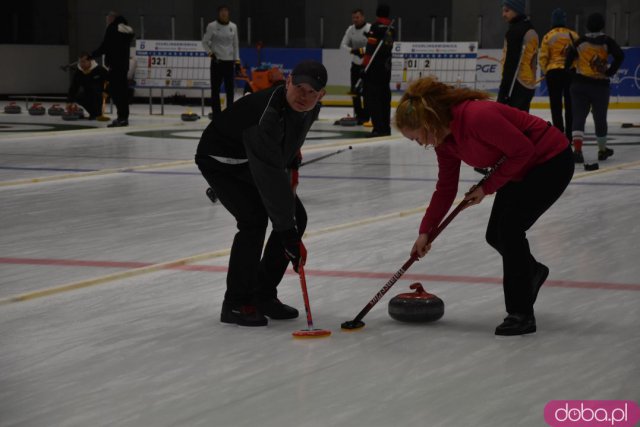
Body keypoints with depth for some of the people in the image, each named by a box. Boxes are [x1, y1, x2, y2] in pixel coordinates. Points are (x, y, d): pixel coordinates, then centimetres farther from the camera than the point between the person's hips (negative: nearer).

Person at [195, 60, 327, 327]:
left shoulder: (309, 107, -14)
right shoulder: (266, 114, -40)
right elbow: (271, 179, -42)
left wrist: (292, 157, 14)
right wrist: (289, 236, -41)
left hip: (254, 161, 9)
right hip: (220, 161, -9)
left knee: (297, 218, 1)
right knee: (254, 218, -26)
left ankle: (263, 296, 11)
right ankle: (236, 304, -13)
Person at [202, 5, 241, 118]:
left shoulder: (233, 27, 6)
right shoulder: (212, 26, -4)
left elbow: (235, 45, 10)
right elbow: (205, 42, 2)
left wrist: (237, 61, 6)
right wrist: (210, 53, -13)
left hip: (229, 61, 3)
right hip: (216, 61, -3)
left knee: (230, 88, 2)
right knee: (215, 88, -2)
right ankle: (216, 113, 4)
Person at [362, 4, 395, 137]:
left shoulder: (375, 27, -12)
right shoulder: (391, 29, 9)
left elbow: (370, 48, -18)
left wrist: (364, 65, -16)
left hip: (374, 67, -8)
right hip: (386, 67, 8)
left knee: (372, 98, -6)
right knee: (384, 97, 14)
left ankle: (378, 128, -13)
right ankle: (386, 127, 17)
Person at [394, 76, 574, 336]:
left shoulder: (477, 117, -33)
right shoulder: (445, 138, -5)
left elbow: (522, 150, -26)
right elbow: (446, 188, 5)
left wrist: (488, 187, -19)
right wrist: (425, 232, 3)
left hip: (551, 161, -9)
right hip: (522, 168, 9)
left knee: (509, 228, -15)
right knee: (495, 235, 8)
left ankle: (521, 314, -7)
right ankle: (531, 272, 38)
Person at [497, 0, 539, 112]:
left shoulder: (515, 30, -13)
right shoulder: (530, 30, 18)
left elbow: (511, 63, -19)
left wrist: (503, 92, -20)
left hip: (516, 85, -10)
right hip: (529, 86, 10)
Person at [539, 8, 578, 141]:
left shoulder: (548, 36, -4)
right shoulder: (573, 35, 0)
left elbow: (543, 57, -4)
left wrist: (545, 71, 14)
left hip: (553, 72, -2)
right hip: (571, 72, 2)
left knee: (556, 105, 3)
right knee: (570, 104, 10)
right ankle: (569, 134, 13)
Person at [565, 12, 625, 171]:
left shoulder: (580, 41, 3)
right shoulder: (606, 41, -2)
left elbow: (569, 59, 0)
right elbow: (620, 55, -14)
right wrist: (610, 71, -5)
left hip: (579, 84, 1)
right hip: (600, 85, 0)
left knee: (578, 117, -2)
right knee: (600, 118, 14)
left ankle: (577, 150, -21)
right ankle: (602, 150, 29)